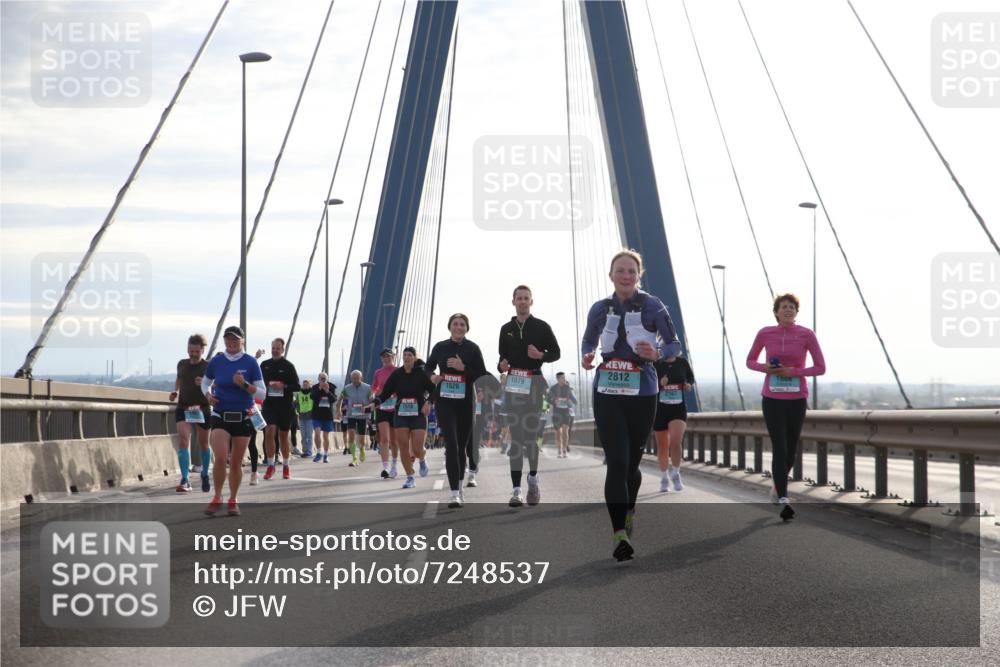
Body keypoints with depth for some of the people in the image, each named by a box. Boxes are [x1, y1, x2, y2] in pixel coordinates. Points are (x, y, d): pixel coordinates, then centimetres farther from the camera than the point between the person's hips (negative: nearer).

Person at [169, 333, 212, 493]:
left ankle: (205, 475, 35)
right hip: (183, 408, 2)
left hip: (202, 409, -2)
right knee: (183, 440, -15)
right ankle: (184, 480, -19)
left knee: (203, 443, 11)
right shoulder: (182, 364, 8)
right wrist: (175, 391, 6)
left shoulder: (208, 367, -4)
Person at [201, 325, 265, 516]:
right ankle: (217, 498, 0)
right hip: (220, 416, 0)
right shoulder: (216, 361, 0)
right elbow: (205, 382, 18)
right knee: (220, 458, -17)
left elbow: (262, 393, -5)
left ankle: (233, 501, 22)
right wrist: (208, 394, -3)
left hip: (243, 416, 0)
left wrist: (244, 384, -21)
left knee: (236, 463, 6)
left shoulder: (250, 362, -4)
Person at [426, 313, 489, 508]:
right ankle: (455, 494, -17)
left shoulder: (473, 349, 0)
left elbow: (482, 375, -2)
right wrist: (432, 376, -3)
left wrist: (463, 368, -17)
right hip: (444, 401, -1)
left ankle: (459, 488, 32)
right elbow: (429, 367, 19)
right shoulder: (440, 347, 4)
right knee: (451, 446, -13)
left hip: (465, 402, 1)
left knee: (460, 447, 12)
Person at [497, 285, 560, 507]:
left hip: (535, 382, -2)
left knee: (532, 432, 0)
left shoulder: (541, 327, 3)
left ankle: (533, 479, 22)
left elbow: (556, 353, 6)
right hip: (513, 383, 2)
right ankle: (516, 489, -9)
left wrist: (540, 355, -14)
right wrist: (502, 365, -2)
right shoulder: (506, 329, 13)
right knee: (516, 435, -4)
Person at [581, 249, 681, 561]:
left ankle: (629, 512, 41)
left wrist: (656, 353, -19)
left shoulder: (653, 306, -3)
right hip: (607, 394, 1)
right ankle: (621, 535, -14)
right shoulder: (600, 309, 5)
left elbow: (674, 345, 2)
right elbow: (588, 340, 20)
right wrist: (587, 357, -2)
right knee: (617, 462, -11)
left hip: (642, 395, -1)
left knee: (632, 462, 12)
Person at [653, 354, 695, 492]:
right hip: (660, 408, 0)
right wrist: (659, 384, -23)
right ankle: (664, 478, 28)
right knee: (662, 446, 9)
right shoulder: (655, 364, -6)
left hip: (678, 409, 0)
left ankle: (675, 474, 1)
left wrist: (689, 384, -2)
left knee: (675, 442, -20)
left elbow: (691, 377, 19)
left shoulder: (682, 363, 2)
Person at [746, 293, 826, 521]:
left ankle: (777, 485, 42)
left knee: (790, 452, 12)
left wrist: (794, 372, -17)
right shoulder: (765, 333, -1)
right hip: (772, 399, -1)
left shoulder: (807, 335, -5)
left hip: (796, 400, 1)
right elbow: (750, 361, 12)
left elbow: (821, 368, -3)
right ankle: (784, 501, -20)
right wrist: (763, 368, -11)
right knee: (779, 449, -16)